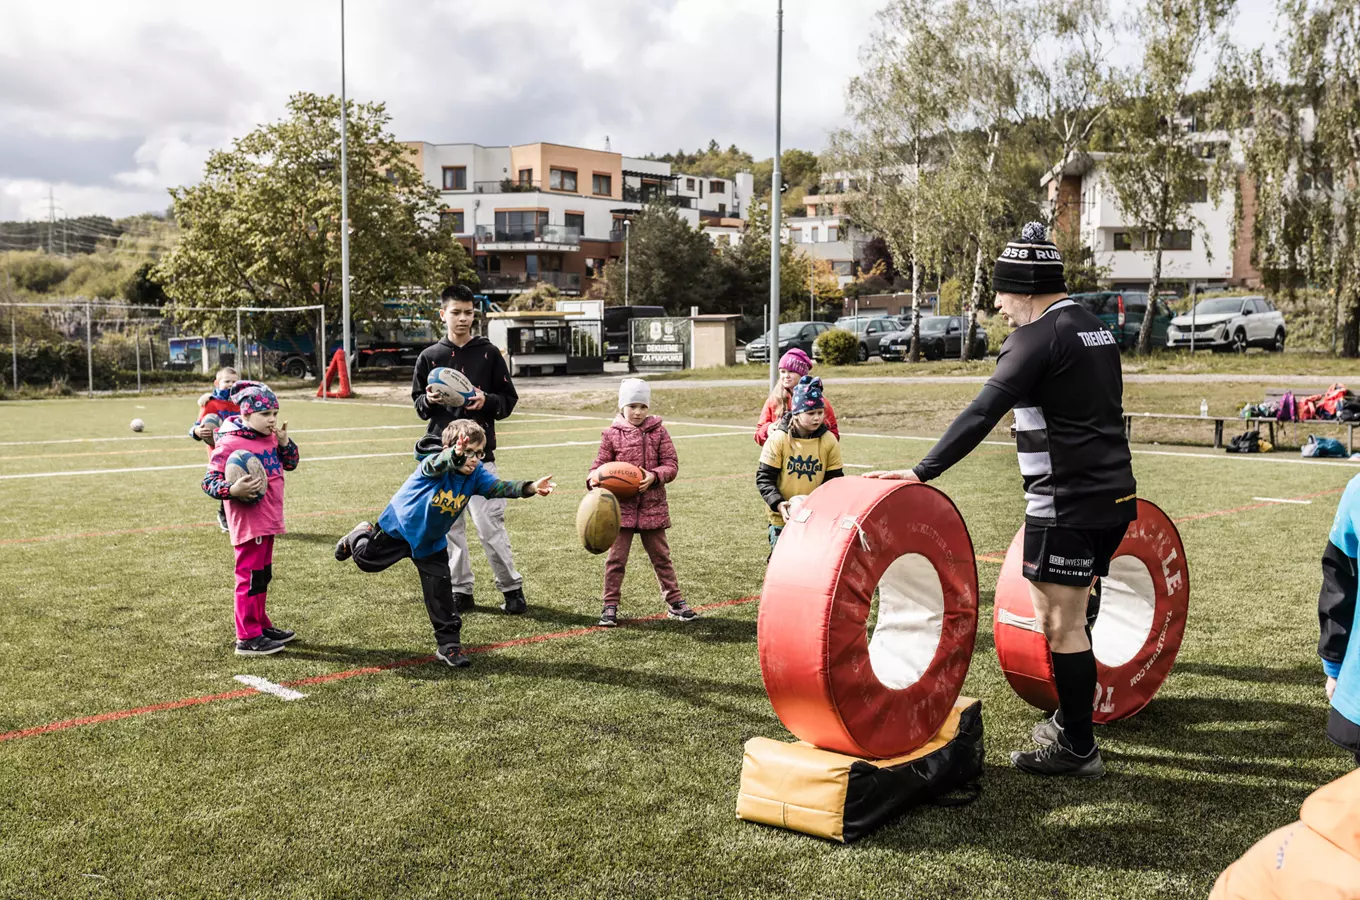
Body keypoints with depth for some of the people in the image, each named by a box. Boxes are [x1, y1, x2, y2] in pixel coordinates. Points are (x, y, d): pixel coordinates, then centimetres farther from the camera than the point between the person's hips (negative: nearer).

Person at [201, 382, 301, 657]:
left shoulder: (270, 438, 9)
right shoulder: (229, 444, -16)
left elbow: (290, 463, 17)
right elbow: (209, 482, -17)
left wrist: (284, 442, -1)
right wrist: (233, 490, -34)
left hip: (268, 520, 9)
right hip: (248, 522, -8)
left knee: (262, 575, 19)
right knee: (250, 577, -2)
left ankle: (260, 624, 33)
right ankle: (247, 638, 5)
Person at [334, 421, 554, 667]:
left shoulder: (476, 474, -20)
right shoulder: (433, 463, -34)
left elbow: (499, 487, -34)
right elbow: (438, 464, -58)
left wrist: (531, 488, -53)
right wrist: (456, 455, -82)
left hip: (432, 541, 4)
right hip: (400, 525, -3)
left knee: (441, 589, -1)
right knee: (366, 559, 15)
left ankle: (449, 644, 9)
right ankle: (361, 535, 49)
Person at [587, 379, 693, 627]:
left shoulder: (658, 431, 2)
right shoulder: (612, 434, 1)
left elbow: (671, 465, -1)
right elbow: (600, 464, 4)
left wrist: (654, 476, -19)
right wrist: (595, 478, -18)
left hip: (653, 506, 1)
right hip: (621, 507, -1)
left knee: (661, 556, 12)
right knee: (616, 557, 2)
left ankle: (675, 602, 22)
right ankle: (610, 606, 12)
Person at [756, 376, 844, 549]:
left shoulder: (829, 441, -3)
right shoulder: (778, 439, -10)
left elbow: (835, 480, 3)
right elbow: (764, 478, -8)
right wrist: (778, 504, -23)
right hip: (783, 517, -2)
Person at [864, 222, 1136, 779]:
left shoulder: (1040, 337, -14)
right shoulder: (1095, 331, 15)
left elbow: (984, 413, -23)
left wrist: (922, 472, -25)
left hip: (1067, 503, -9)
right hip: (1114, 496, 9)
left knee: (1061, 624, 0)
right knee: (1065, 615, 18)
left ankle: (1077, 749, 8)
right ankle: (1069, 724, 28)